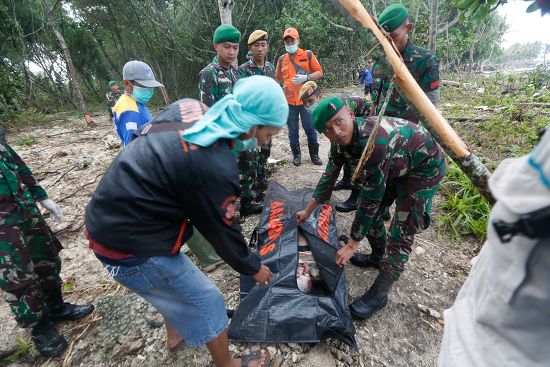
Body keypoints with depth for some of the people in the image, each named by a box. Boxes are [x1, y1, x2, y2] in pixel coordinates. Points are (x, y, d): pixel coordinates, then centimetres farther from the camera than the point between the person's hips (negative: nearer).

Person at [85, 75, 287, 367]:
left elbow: (140, 142, 8)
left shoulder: (188, 108, -5)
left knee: (175, 284, 30)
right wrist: (253, 267, 4)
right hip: (131, 245, -9)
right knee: (206, 301, 10)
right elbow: (222, 232, -15)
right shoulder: (215, 168, -30)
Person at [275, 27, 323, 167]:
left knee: (310, 129, 3)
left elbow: (319, 72, 0)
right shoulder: (282, 59, 10)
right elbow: (278, 78, 19)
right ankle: (296, 154, 20)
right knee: (293, 130, 7)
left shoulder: (308, 54, 3)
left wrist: (306, 77, -15)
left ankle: (314, 154, 17)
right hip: (289, 101, 2)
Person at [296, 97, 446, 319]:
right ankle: (378, 256, 36)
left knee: (401, 234, -10)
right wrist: (307, 211, 6)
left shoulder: (374, 142, -40)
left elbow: (370, 199, -34)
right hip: (397, 165, 8)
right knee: (373, 209, 12)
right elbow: (329, 176, -1)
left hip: (425, 166, -8)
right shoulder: (340, 141, -15)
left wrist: (352, 245, -23)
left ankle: (378, 295, 4)